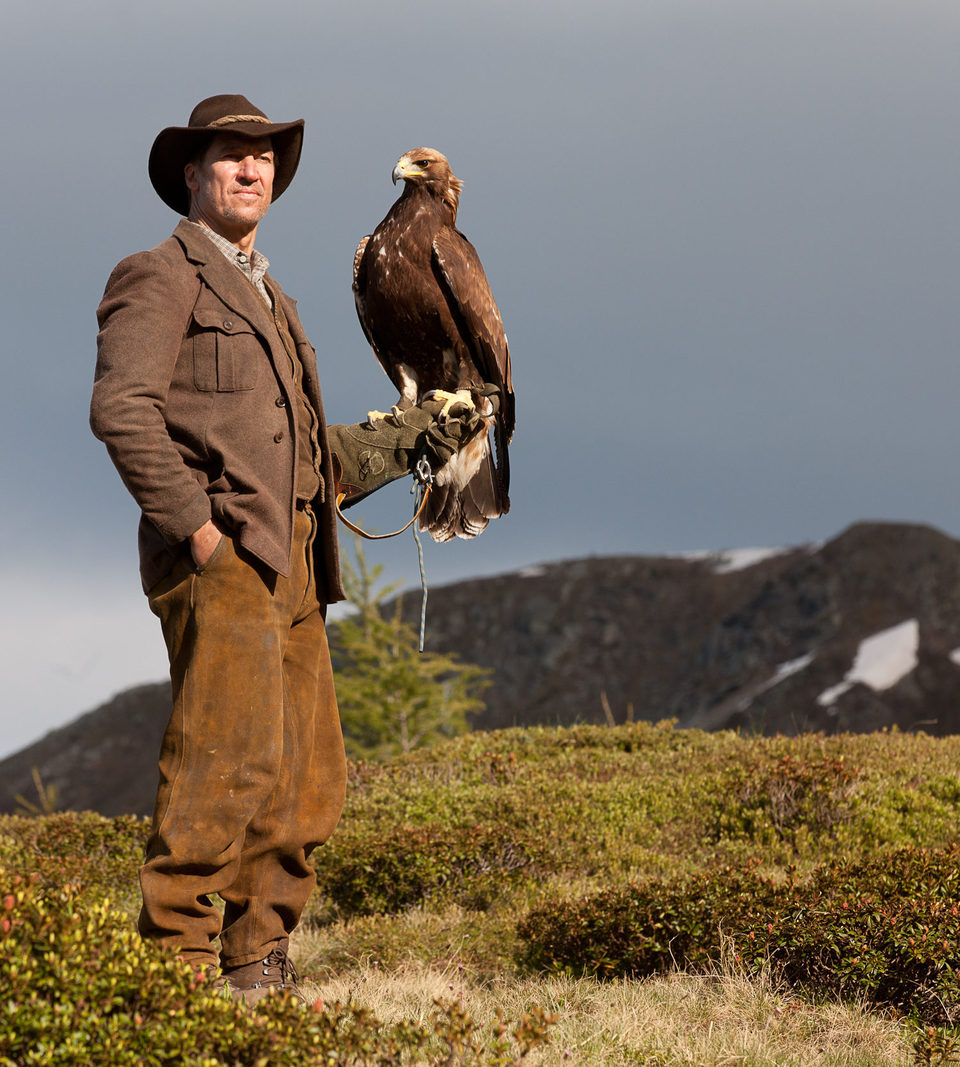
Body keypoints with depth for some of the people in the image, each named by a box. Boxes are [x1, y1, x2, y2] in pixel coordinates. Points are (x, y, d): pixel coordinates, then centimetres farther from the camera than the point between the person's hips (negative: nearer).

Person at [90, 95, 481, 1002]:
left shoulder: (270, 299, 27)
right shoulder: (160, 278, -1)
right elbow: (122, 408, -15)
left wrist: (403, 443, 22)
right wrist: (195, 524, -19)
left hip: (289, 561, 9)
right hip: (220, 555, -9)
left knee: (307, 778, 7)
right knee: (230, 757, -17)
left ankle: (259, 960, 11)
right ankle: (178, 959, -15)